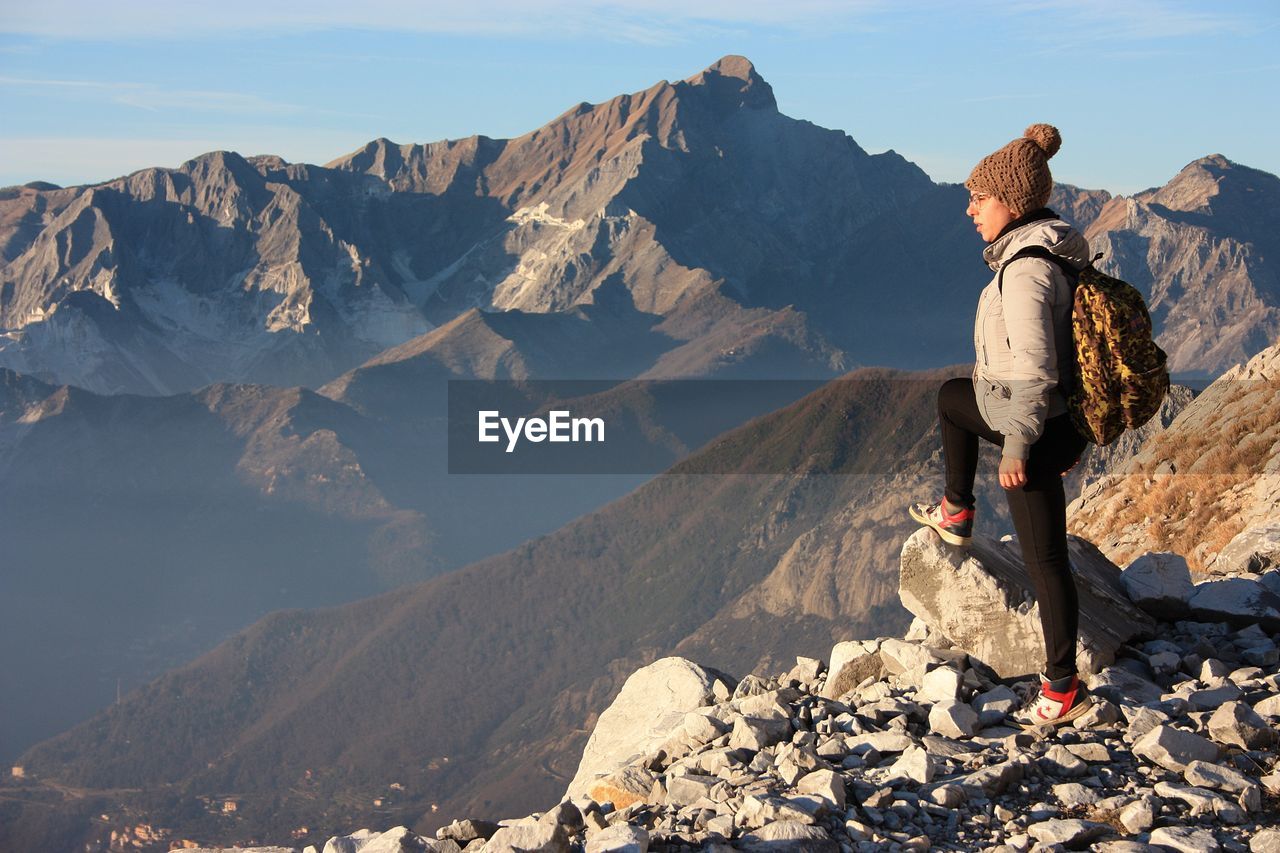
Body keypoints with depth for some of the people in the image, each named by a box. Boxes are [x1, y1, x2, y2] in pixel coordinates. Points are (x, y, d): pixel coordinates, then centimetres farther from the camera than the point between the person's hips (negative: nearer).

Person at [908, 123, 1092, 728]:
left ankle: (1063, 690, 12)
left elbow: (1035, 369, -28)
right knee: (952, 395, 32)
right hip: (1059, 417, 9)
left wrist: (1016, 446, -21)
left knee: (1044, 560, 1)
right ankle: (955, 514, 44)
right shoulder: (1059, 253, 5)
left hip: (1035, 428, -9)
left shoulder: (1026, 268, -26)